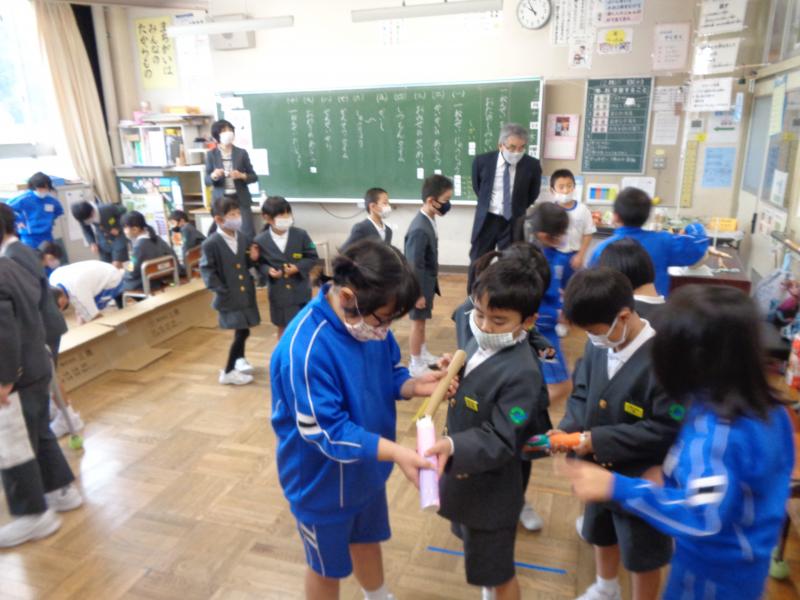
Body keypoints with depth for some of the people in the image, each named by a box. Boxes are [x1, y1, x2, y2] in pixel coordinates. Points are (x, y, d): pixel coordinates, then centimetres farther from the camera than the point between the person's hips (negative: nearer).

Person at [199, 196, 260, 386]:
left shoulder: (243, 237, 2)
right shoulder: (211, 243, -14)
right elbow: (206, 269, -10)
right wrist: (220, 290, -14)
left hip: (246, 292, 6)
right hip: (229, 296, -6)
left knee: (242, 330, 18)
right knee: (242, 331, -5)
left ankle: (239, 359, 43)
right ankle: (228, 372, 10)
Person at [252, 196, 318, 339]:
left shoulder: (300, 234, -8)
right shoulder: (260, 240, -9)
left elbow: (312, 257, -2)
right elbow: (259, 263, 2)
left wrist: (298, 267, -17)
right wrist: (268, 271, -19)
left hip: (301, 291, 0)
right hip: (279, 293, 0)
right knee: (283, 329, 15)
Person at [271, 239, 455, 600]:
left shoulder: (368, 320, -13)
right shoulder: (304, 350, -35)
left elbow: (390, 375, 1)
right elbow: (327, 433, -31)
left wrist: (415, 385, -20)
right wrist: (396, 452, -37)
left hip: (366, 469, 7)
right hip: (324, 482, -6)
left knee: (367, 540, 31)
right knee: (327, 565, 20)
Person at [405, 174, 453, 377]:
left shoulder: (428, 221, 2)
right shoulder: (420, 229, -29)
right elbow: (414, 265, -26)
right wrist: (418, 293, -20)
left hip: (427, 282, 9)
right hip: (420, 284, -9)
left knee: (422, 320, 23)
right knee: (418, 321, 5)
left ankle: (423, 354, 40)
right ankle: (416, 364, 21)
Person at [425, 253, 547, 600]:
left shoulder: (522, 373, -30)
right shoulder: (479, 344, -4)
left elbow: (500, 441, -30)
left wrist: (454, 447, -45)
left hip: (491, 491, -8)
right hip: (463, 478, 8)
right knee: (482, 560, 30)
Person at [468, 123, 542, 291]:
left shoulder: (532, 165, -13)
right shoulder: (482, 161, -12)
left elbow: (532, 195, 6)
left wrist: (517, 209, 9)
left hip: (513, 222, -1)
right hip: (486, 220, 1)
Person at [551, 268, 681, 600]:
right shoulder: (598, 346, -10)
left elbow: (666, 430, -28)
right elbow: (581, 393, 2)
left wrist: (600, 440, -27)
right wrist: (568, 428, -17)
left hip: (642, 480, -7)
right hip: (600, 470, 7)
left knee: (642, 554, 19)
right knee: (601, 533, 31)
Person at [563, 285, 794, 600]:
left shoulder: (712, 429, -33)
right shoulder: (768, 406, -7)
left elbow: (703, 518, -37)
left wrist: (617, 488, -36)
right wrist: (676, 474, 4)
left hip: (714, 572, -7)